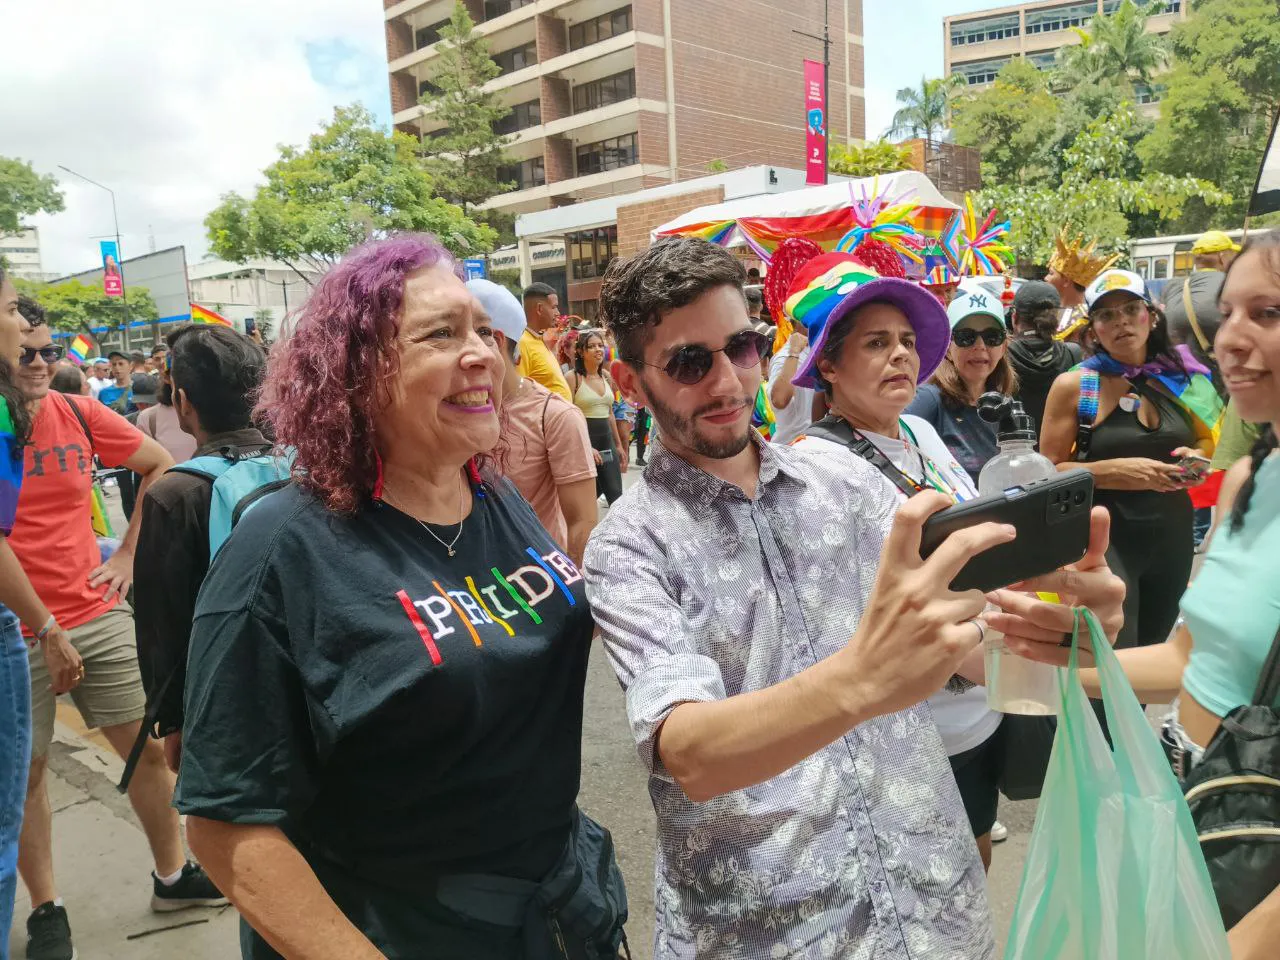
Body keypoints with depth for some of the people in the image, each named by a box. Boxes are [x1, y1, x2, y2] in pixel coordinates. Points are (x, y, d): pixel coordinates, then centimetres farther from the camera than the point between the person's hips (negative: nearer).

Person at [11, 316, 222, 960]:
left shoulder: (78, 413, -1)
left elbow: (160, 465, 12)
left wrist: (129, 551, 6)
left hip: (99, 616, 3)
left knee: (148, 748, 9)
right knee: (26, 771, 9)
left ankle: (172, 876, 27)